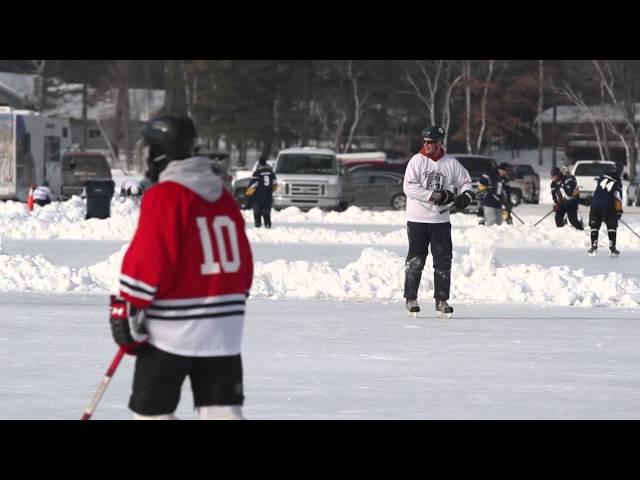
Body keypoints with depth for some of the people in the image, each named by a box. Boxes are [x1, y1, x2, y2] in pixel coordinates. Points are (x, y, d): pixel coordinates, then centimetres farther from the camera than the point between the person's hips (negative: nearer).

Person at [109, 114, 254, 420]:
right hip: (224, 326, 7)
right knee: (222, 410, 6)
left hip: (173, 327, -7)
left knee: (151, 408, 5)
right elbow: (242, 262, 16)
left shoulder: (164, 197, -12)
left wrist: (126, 309, -11)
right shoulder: (223, 197, 12)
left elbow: (148, 260, -18)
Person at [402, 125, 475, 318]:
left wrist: (466, 195, -9)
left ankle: (441, 300, 9)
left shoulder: (451, 163, 3)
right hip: (417, 218, -2)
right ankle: (411, 299, 11)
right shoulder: (417, 161, -5)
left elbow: (465, 182, 14)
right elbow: (409, 187, -15)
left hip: (440, 219, 2)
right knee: (415, 260, 1)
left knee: (443, 260, 1)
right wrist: (436, 196, -20)